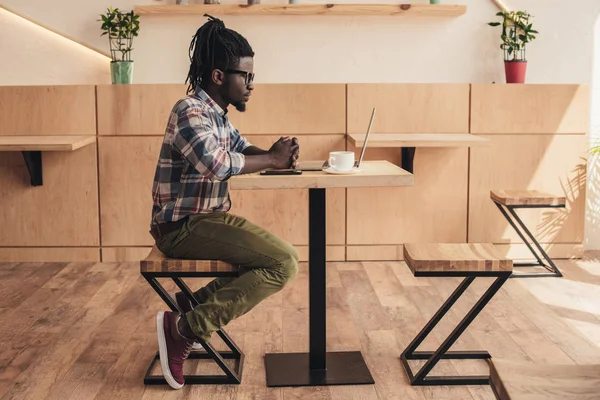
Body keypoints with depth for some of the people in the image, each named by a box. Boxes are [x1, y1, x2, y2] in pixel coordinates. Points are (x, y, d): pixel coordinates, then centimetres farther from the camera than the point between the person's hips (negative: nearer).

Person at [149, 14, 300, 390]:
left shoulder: (216, 115, 14)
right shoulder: (190, 112, -16)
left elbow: (244, 148, 19)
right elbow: (217, 163, -32)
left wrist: (276, 154, -4)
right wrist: (273, 159, -18)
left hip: (201, 221, 10)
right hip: (184, 226, -10)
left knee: (272, 253, 22)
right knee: (284, 261, -19)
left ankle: (191, 306, 14)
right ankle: (184, 328, -15)